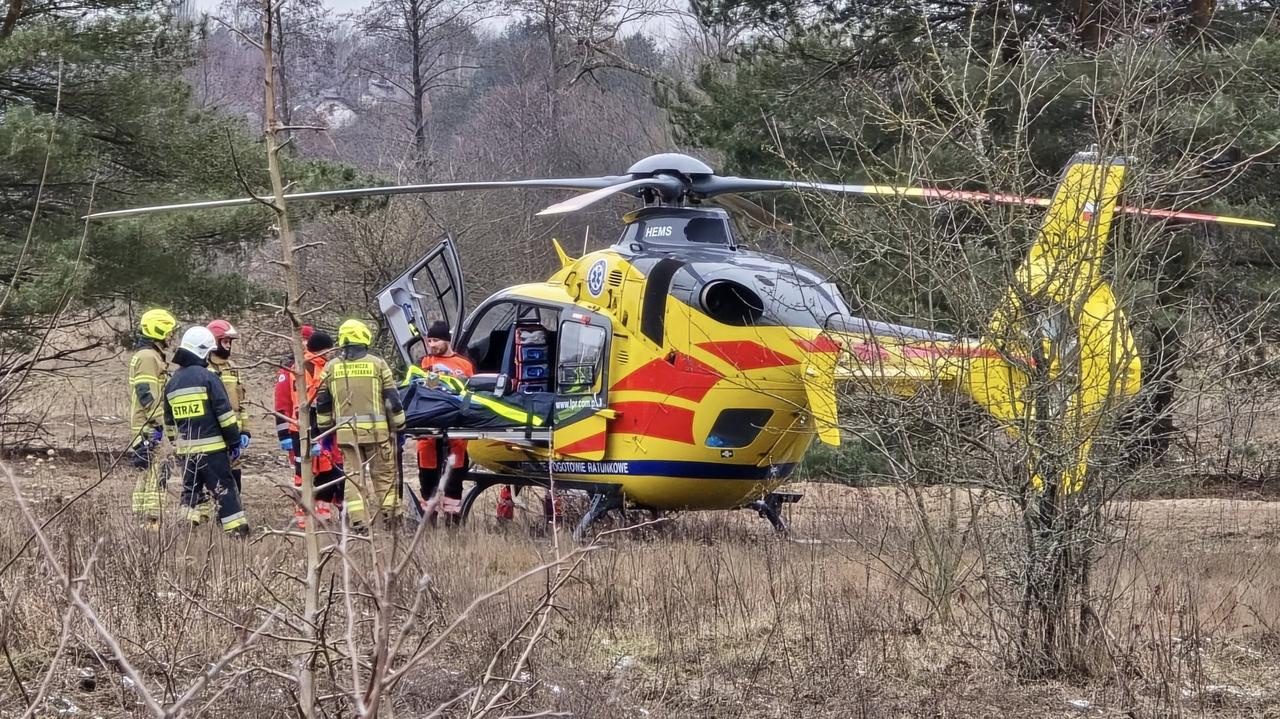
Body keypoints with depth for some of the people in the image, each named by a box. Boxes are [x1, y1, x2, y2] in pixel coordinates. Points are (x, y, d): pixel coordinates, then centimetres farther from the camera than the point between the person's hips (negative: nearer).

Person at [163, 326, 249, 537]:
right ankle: (237, 529, -5)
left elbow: (170, 422, 19)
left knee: (191, 490, 14)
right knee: (224, 489, -3)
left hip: (186, 448, 6)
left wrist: (177, 444, 27)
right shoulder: (208, 378, -10)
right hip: (212, 446, -6)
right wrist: (234, 441, -4)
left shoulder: (172, 383, 12)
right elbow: (225, 413, -11)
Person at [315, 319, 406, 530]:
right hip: (376, 430, -2)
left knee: (353, 474, 5)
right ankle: (391, 512, 10)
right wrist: (399, 425, 9)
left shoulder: (331, 367, 6)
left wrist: (325, 429, 22)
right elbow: (392, 398, 0)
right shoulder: (377, 364, -1)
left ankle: (357, 519, -1)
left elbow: (322, 402, 11)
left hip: (346, 431, 2)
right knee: (384, 472, 8)